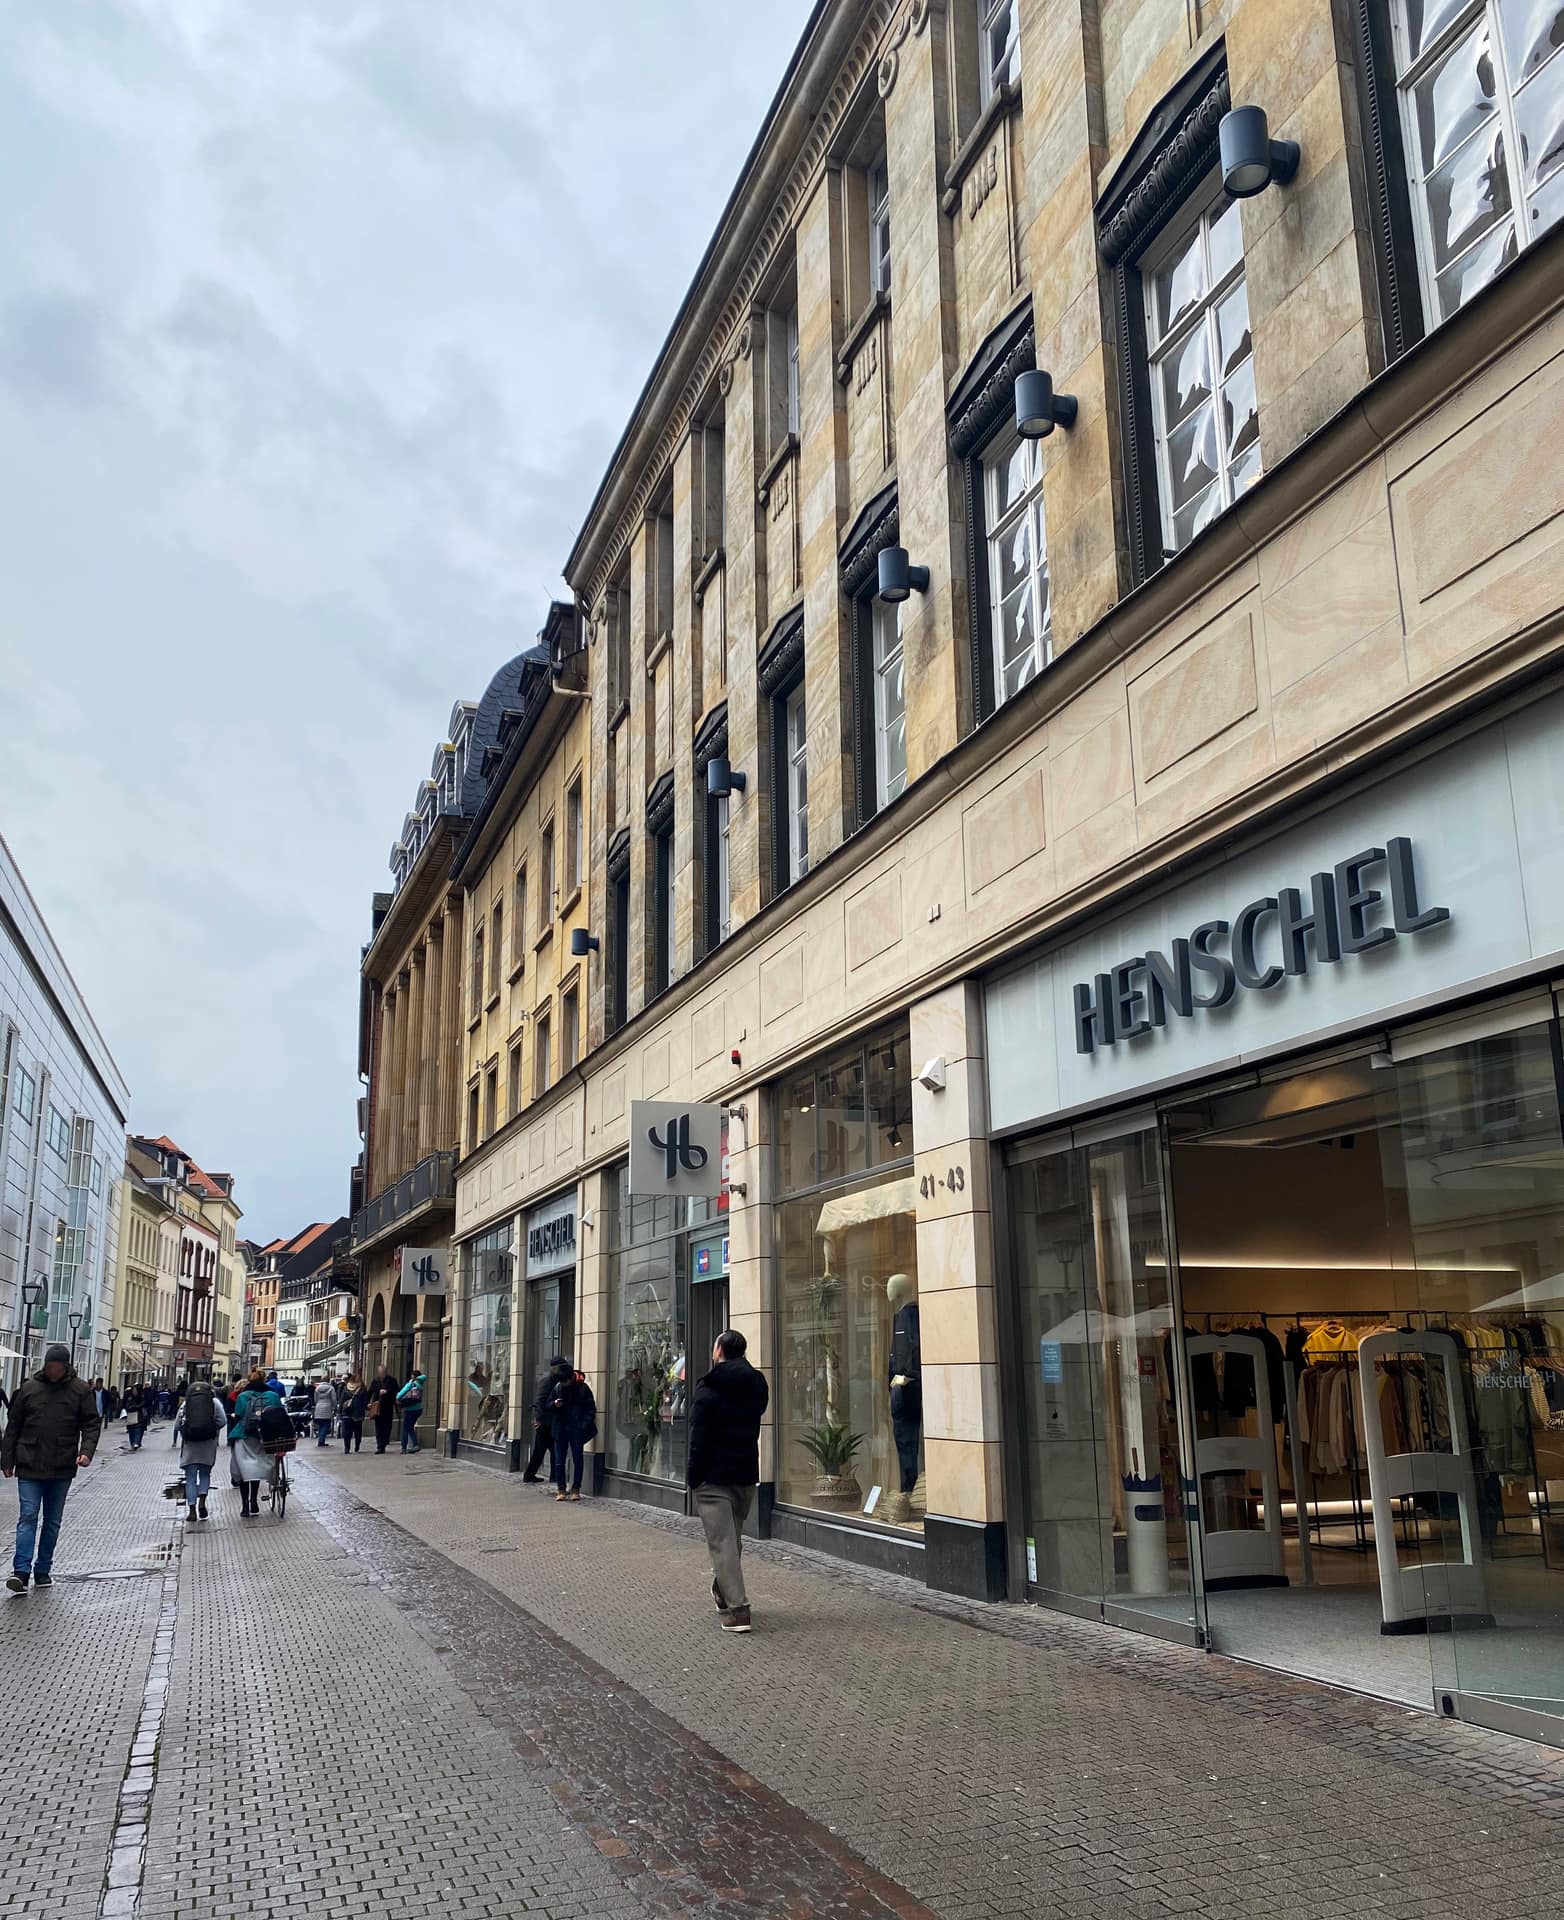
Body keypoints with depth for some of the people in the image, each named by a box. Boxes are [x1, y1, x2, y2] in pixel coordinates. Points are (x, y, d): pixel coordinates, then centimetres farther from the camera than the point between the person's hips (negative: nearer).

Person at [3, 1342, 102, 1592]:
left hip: (62, 1469, 1)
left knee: (52, 1522, 9)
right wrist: (7, 1460, 4)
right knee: (28, 1517, -9)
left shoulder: (81, 1390, 1)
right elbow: (13, 1426, 6)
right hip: (29, 1467, -1)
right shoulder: (29, 1388, 1)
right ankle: (21, 1571, -11)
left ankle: (42, 1571, 18)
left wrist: (87, 1451, -14)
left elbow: (92, 1423, 1)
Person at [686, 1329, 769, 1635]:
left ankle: (737, 1610, -12)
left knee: (722, 1542, -6)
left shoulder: (707, 1390, -10)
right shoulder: (757, 1386, 9)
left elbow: (698, 1439, -12)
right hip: (746, 1474, 6)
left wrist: (694, 1477, -8)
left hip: (714, 1476, -6)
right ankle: (724, 1594, 35)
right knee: (734, 1538, 21)